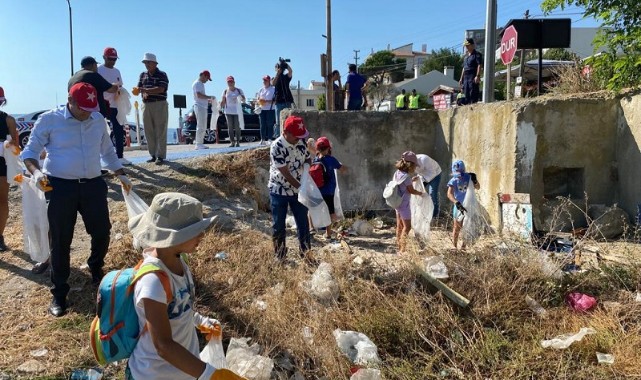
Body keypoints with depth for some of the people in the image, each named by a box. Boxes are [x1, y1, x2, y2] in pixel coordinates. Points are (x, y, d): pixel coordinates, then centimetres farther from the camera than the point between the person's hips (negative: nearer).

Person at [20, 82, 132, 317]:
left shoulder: (98, 120, 8)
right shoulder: (49, 120, -5)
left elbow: (108, 151, 21)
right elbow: (29, 151, 0)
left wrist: (121, 175, 17)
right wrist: (36, 171, -19)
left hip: (93, 184, 4)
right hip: (60, 187, -4)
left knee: (102, 232, 10)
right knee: (60, 241, 2)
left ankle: (96, 271, 39)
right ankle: (59, 293, 17)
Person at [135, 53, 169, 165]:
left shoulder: (162, 75, -3)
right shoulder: (143, 75, 14)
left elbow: (160, 89, -16)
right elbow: (139, 88, 8)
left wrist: (145, 90, -24)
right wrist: (142, 92, -15)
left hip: (159, 105, -6)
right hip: (146, 105, 6)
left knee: (160, 131, -4)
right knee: (149, 132, 6)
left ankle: (161, 156, -1)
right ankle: (153, 155, 13)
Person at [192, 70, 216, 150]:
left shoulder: (201, 84, 21)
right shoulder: (197, 83, -10)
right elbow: (199, 95, -23)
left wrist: (208, 100, 14)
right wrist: (209, 97, -21)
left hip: (203, 107, 10)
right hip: (199, 107, -10)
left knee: (203, 127, 12)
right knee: (200, 126, -10)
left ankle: (200, 143, 16)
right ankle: (198, 144, -9)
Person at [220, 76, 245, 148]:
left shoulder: (239, 90, 5)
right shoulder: (225, 91, 10)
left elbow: (244, 100, 3)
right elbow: (223, 101, 12)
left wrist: (241, 98, -19)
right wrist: (220, 106, -4)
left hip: (237, 111, -2)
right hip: (228, 111, 2)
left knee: (237, 127, -2)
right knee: (230, 127, 0)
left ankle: (237, 141, 3)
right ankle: (232, 142, 3)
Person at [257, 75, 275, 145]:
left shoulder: (273, 89, 0)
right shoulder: (261, 90, 14)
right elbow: (258, 99, 19)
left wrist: (268, 101, -17)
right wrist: (259, 102, -4)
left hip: (270, 110, -4)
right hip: (262, 109, 4)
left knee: (270, 125, -4)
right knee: (262, 125, 2)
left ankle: (270, 139, 1)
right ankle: (262, 139, 7)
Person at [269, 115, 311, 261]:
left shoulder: (302, 142, -5)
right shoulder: (277, 147, -23)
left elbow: (308, 160, 7)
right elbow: (285, 173, -22)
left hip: (297, 190, 5)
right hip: (279, 191, -4)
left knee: (303, 223, 10)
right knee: (278, 225, 7)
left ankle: (306, 253, 25)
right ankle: (280, 256, 22)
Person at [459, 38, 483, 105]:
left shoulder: (477, 54, -1)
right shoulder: (466, 56, 23)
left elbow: (479, 65, -11)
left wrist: (477, 76, -21)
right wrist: (461, 78, 20)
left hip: (473, 77, -8)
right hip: (466, 77, 8)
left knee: (473, 93, -13)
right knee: (466, 94, 8)